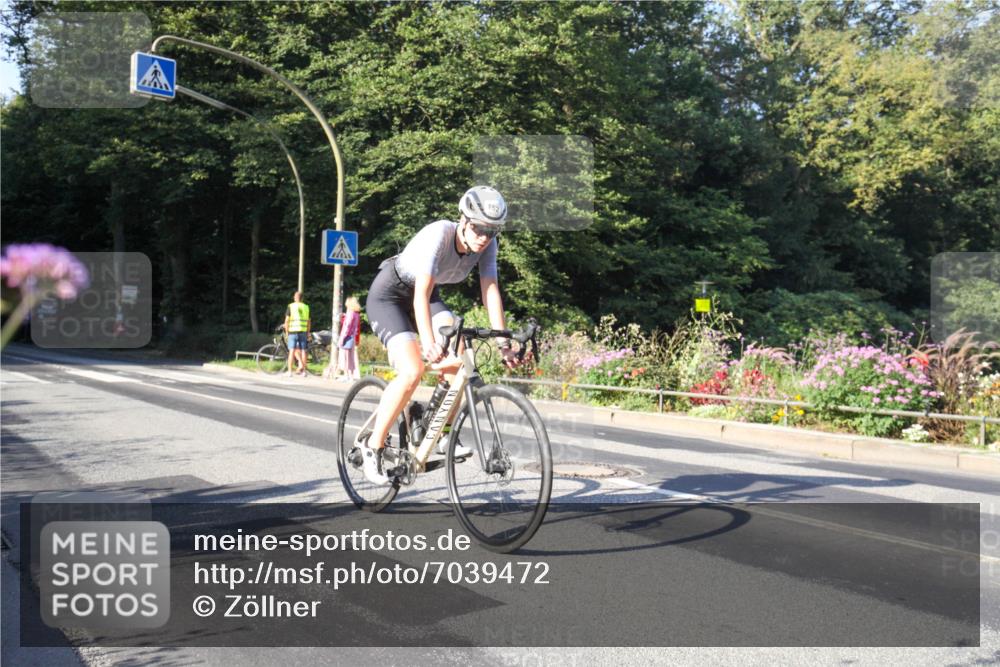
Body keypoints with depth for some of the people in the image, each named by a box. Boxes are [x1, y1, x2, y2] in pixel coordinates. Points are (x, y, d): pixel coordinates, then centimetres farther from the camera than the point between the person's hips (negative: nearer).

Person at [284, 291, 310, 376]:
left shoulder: (291, 306, -1)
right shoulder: (306, 307, 8)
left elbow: (287, 321, -5)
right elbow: (309, 322, 10)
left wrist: (286, 332, 4)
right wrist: (308, 332, 17)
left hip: (293, 331, -2)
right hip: (303, 331, 3)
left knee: (292, 351, 1)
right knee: (303, 351, 6)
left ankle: (289, 371, 1)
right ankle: (303, 370, 5)